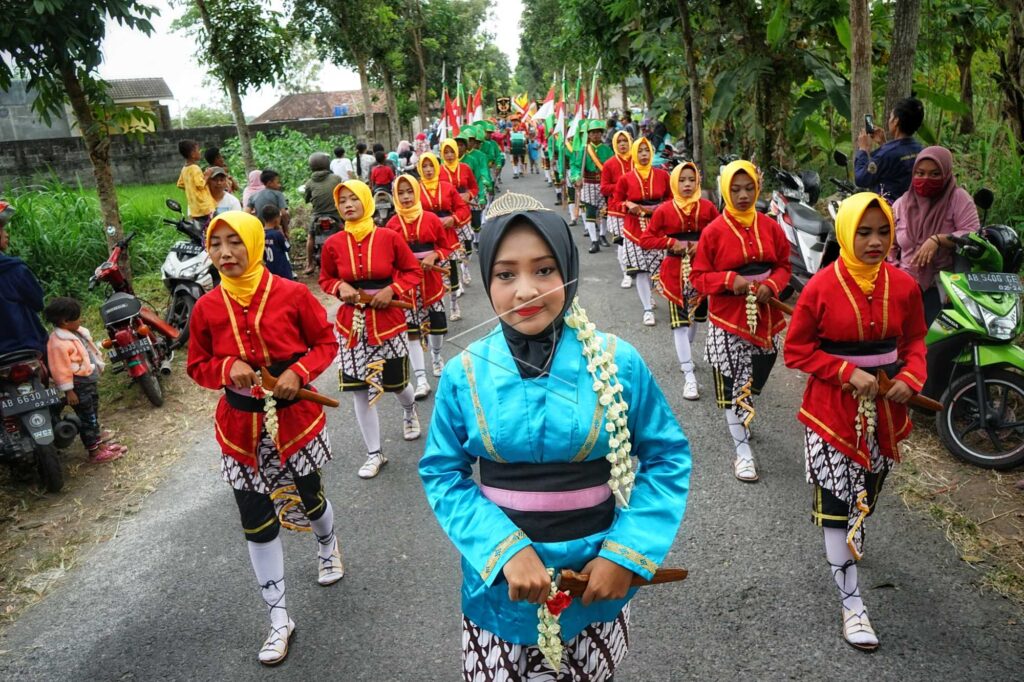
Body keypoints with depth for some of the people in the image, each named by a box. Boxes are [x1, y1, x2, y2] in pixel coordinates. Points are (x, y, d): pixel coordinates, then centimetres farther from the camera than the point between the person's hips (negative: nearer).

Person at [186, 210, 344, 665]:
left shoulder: (292, 294, -12)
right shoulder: (206, 307, -5)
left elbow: (326, 343, -2)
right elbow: (197, 366, 4)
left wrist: (299, 371, -20)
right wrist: (227, 368, -17)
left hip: (296, 418, -1)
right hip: (241, 428, 2)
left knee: (310, 499, 19)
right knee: (257, 524, 7)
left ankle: (328, 546, 57)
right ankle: (279, 619, 23)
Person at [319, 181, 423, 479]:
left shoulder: (389, 237, -8)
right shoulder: (333, 244, -3)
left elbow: (413, 271, 0)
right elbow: (325, 279, 11)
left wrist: (392, 290, -15)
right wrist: (340, 287, -10)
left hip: (388, 321, -1)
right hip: (351, 323, 2)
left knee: (396, 382, 10)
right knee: (361, 389, 4)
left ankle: (410, 411, 49)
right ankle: (374, 454, 18)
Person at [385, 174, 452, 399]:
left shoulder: (431, 219, -1)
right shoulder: (392, 224, -2)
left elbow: (446, 247, 4)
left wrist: (434, 256, -15)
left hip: (430, 279, 1)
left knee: (437, 323, 12)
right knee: (411, 329, -3)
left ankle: (437, 357, 43)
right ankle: (421, 379, 1)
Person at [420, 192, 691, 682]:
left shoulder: (618, 363, -12)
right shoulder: (464, 374, -11)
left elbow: (667, 456, -3)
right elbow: (442, 474, -4)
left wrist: (629, 552, -13)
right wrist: (504, 548, -17)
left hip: (599, 578, 0)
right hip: (499, 583, 0)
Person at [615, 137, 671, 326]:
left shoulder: (662, 175, 3)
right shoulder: (625, 179, -1)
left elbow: (671, 198, 13)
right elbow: (617, 202, 6)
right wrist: (628, 205, -14)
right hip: (635, 229, -1)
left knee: (658, 266, 2)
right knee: (640, 268, -6)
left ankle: (646, 295, 30)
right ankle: (648, 309, 0)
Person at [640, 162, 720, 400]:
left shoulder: (708, 208, -2)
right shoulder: (664, 210, -5)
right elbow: (645, 239, -4)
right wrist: (671, 243, -16)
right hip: (675, 271, -2)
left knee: (696, 316, 17)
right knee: (680, 322, -7)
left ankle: (685, 354, 44)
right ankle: (689, 375, -5)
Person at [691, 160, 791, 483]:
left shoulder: (770, 226, 1)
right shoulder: (714, 231, -9)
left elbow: (784, 265, 8)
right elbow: (698, 276, -6)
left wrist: (771, 285, -12)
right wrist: (730, 280, -22)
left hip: (765, 316, 4)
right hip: (728, 318, -3)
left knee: (756, 378, 17)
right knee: (731, 383, 0)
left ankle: (742, 418, 46)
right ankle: (742, 450, 11)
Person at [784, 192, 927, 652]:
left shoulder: (904, 286, -4)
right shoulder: (821, 287, -14)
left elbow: (914, 341, 7)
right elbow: (796, 350, -9)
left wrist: (910, 379, -12)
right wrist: (848, 372, -20)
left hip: (884, 407, 4)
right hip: (833, 407, -4)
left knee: (867, 492, 21)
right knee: (836, 500, -2)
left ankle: (851, 542, 53)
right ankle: (851, 602, 9)